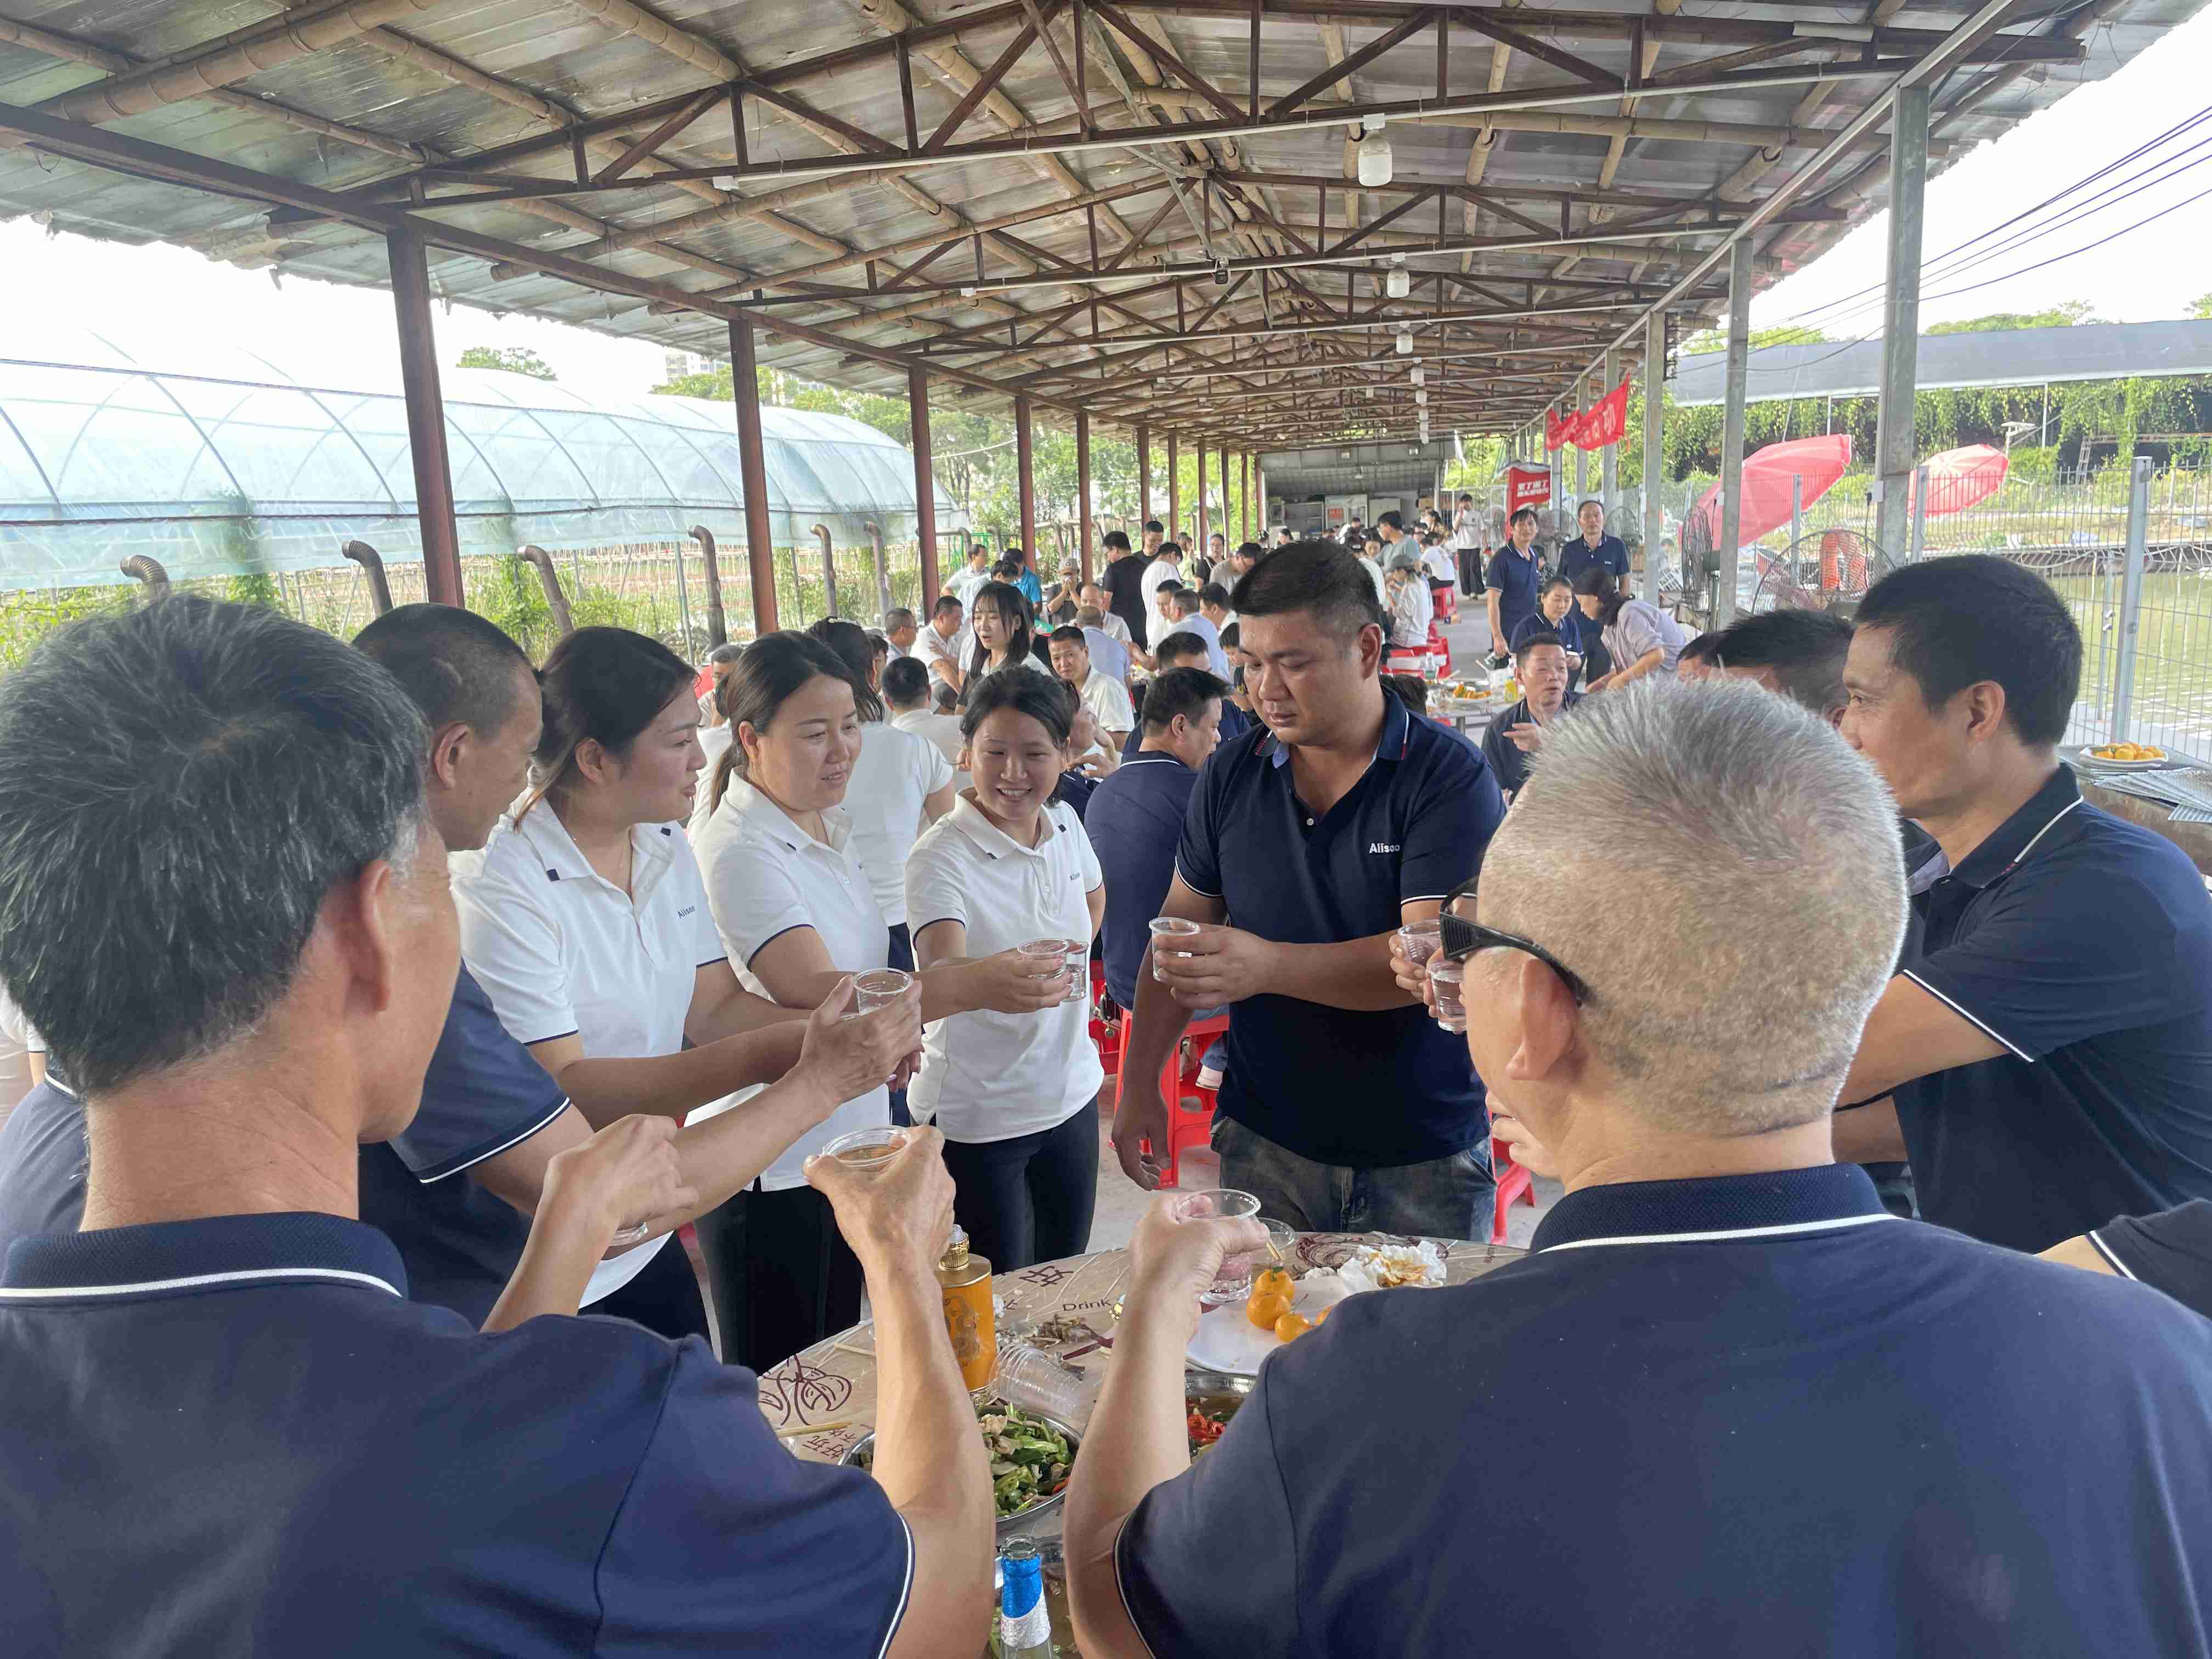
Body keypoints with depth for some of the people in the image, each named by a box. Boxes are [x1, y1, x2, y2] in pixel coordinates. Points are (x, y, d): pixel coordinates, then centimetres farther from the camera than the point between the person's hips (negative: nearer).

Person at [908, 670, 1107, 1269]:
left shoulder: (1066, 826, -1)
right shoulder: (940, 855, -20)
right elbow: (941, 972, -37)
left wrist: (1068, 964, 7)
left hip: (1071, 1092, 6)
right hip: (979, 1116, -5)